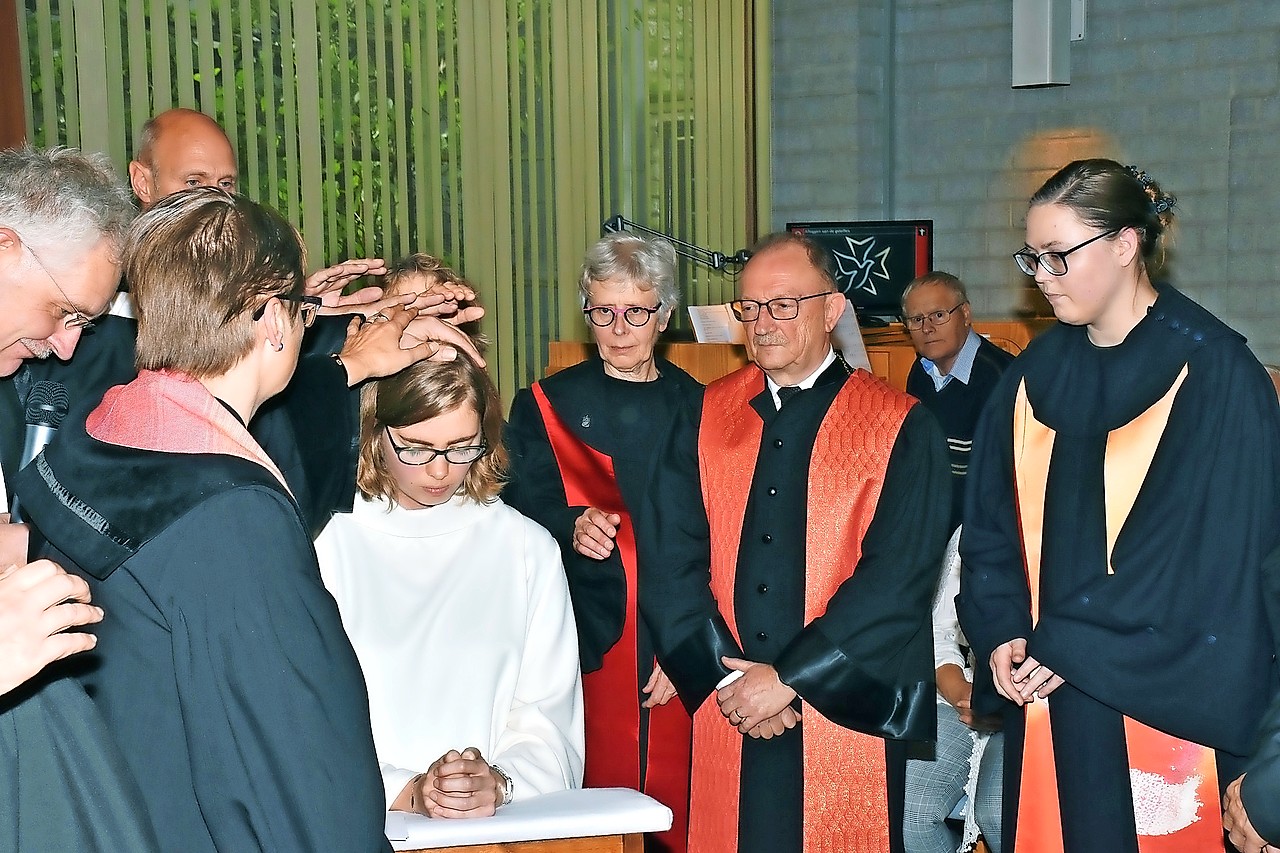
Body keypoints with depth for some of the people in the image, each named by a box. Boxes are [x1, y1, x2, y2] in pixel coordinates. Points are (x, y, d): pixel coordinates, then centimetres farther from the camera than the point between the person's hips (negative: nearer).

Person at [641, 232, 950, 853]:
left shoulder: (902, 428, -3)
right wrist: (730, 676, -10)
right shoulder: (704, 418, 6)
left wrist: (788, 679, -14)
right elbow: (672, 565, 1)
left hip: (850, 715, -2)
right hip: (725, 721, 2)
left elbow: (896, 578, -11)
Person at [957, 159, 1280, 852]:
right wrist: (1002, 632, -7)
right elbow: (992, 520, 9)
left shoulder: (1214, 374, -10)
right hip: (1046, 690, 5)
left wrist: (1078, 646, -15)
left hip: (1164, 698, -5)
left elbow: (1221, 548, -14)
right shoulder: (1037, 372, 8)